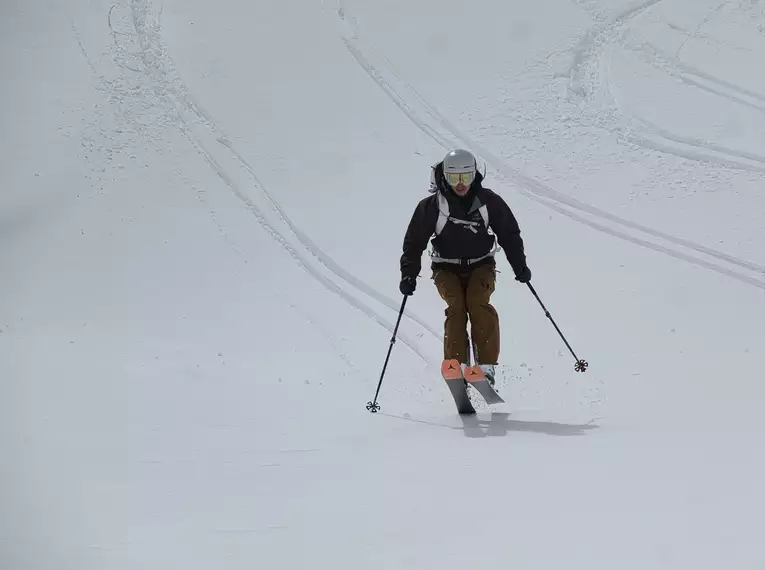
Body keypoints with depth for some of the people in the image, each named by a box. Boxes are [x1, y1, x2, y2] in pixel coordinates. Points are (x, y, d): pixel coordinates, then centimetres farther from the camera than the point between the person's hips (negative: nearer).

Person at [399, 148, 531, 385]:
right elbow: (414, 241, -2)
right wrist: (409, 274, -11)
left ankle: (486, 365, -31)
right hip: (447, 269, 0)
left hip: (481, 265, 0)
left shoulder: (488, 201, -5)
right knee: (456, 305, -27)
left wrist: (519, 265, 0)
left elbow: (509, 233, 6)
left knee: (479, 303, -27)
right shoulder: (432, 206, -9)